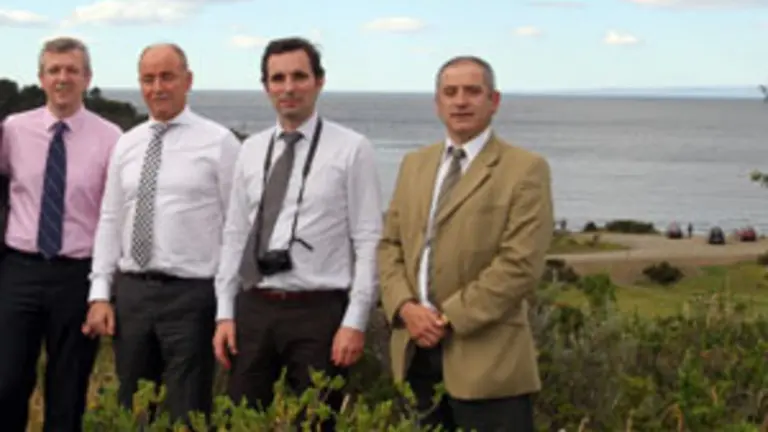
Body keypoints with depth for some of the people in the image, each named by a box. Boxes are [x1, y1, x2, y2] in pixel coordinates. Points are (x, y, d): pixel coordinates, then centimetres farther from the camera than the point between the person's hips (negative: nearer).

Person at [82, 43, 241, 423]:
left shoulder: (218, 142, -4)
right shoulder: (126, 145, 10)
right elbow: (110, 221, 11)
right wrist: (100, 294, 4)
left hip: (191, 295, -5)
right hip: (131, 292, 5)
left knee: (186, 416, 2)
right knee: (131, 414, 13)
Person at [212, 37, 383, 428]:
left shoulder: (352, 149, -4)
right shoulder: (251, 150, 9)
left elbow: (368, 241, -6)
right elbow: (234, 236, 11)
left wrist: (355, 322, -11)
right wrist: (225, 313, 5)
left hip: (318, 311, -4)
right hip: (254, 308, 4)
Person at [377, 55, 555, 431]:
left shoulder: (525, 170, -5)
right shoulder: (414, 164, 16)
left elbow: (520, 264, -13)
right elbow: (390, 243, 13)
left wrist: (450, 318, -14)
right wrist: (404, 306, -5)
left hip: (486, 356, -5)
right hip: (417, 349, 5)